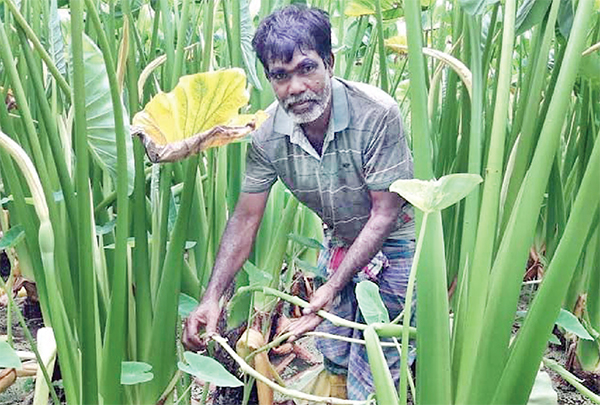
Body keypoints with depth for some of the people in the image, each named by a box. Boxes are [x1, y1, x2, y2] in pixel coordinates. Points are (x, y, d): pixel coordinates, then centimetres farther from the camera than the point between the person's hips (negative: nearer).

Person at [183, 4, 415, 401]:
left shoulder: (376, 113, -31)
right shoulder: (268, 133, -17)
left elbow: (385, 212, -25)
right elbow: (246, 218, -10)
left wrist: (333, 287, -31)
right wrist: (212, 296, -18)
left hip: (394, 238, -4)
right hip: (340, 240, 4)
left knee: (367, 380, -3)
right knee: (334, 355, 17)